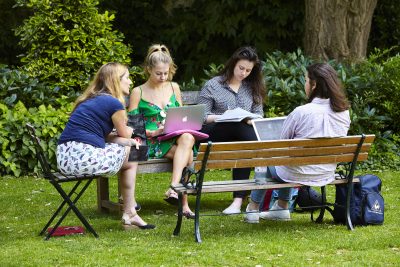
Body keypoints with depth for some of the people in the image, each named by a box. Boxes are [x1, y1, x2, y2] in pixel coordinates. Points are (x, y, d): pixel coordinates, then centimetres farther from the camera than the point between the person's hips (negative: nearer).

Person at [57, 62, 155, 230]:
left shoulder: (88, 101, 22)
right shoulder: (114, 103, -3)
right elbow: (124, 134, 12)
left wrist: (128, 141, 13)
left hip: (64, 159, 9)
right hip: (85, 158, -9)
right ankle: (129, 214, 25)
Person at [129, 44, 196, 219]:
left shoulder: (174, 88, 18)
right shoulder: (138, 92, 5)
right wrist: (152, 132, -15)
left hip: (174, 138, 4)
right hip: (151, 144, -4)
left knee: (187, 139, -36)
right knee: (187, 154, -33)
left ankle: (173, 188, -44)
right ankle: (183, 203, -36)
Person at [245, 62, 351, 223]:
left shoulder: (301, 112, -21)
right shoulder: (344, 112, -6)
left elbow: (281, 144, -6)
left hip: (299, 175, -5)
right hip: (327, 174, 6)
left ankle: (253, 209, 36)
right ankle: (282, 208, 40)